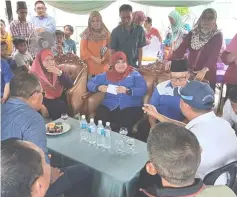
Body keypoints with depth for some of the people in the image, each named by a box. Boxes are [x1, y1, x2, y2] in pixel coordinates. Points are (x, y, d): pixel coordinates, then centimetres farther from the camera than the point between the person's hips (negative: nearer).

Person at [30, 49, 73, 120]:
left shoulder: (56, 72, 9)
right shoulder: (35, 74, 0)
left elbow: (70, 85, -3)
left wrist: (59, 73, -15)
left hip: (58, 100, 3)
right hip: (45, 101, -3)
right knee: (60, 105, -30)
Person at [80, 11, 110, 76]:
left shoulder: (106, 33, 5)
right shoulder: (86, 34, 2)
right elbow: (83, 49, -1)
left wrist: (104, 57, -10)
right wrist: (94, 58, -10)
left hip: (103, 64, 1)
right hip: (90, 64, -1)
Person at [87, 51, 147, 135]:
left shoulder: (135, 75, 14)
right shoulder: (106, 75, 21)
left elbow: (143, 90, 0)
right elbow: (90, 83, 20)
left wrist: (127, 90, -16)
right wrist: (99, 87, -2)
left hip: (131, 106, -2)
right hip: (109, 106, 2)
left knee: (124, 125, -33)